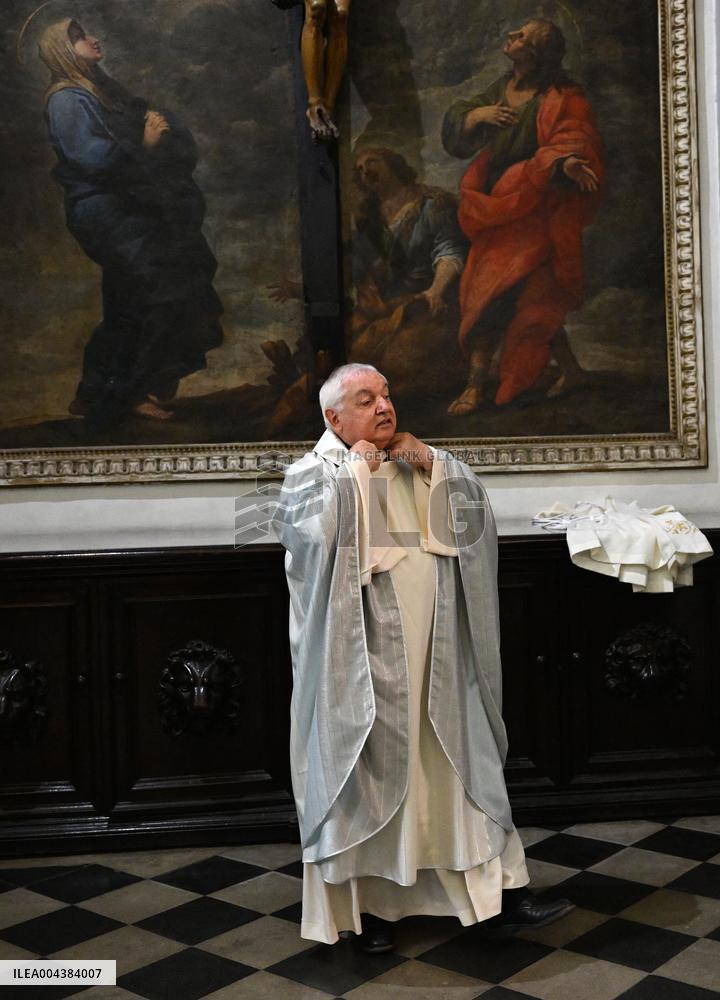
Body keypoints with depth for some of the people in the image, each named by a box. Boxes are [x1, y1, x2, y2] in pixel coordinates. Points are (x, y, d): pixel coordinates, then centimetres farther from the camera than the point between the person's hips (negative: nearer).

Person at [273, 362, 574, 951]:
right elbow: (318, 529, -23)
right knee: (369, 774, 5)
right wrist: (358, 467, -13)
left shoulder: (421, 464, 13)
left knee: (458, 765, 9)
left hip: (437, 658, 5)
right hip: (365, 659, -4)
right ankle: (370, 904, 20)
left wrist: (430, 463, -5)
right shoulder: (315, 472, -2)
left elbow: (476, 515, 4)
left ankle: (500, 894, 16)